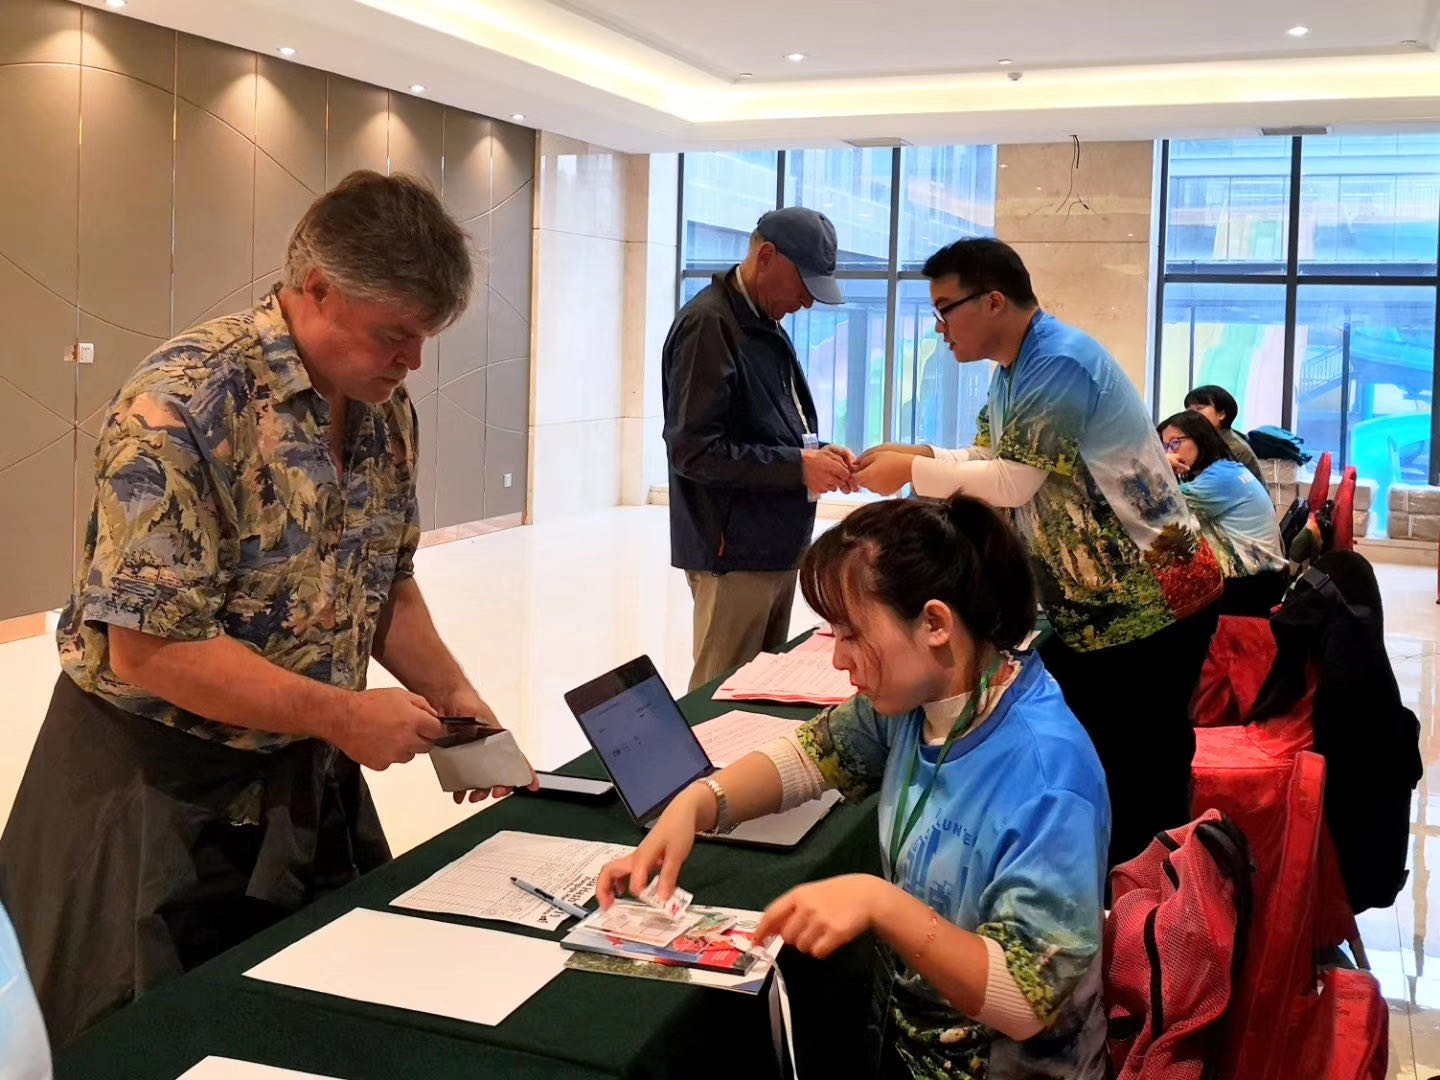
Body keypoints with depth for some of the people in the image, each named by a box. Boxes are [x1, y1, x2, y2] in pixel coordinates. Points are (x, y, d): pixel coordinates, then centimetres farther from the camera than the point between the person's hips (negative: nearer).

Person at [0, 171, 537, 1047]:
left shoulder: (388, 412, 0)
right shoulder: (184, 404, -24)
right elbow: (149, 648, -26)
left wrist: (452, 695, -1)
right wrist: (345, 717, -23)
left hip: (309, 778, 7)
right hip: (157, 796, -6)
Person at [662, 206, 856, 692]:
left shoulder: (768, 328, 15)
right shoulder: (708, 324, -13)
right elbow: (693, 449, -20)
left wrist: (819, 452, 2)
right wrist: (799, 466, -18)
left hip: (778, 549, 9)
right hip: (735, 554, -9)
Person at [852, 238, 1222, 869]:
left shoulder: (1061, 364, -21)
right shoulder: (1013, 370, 11)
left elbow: (1011, 482, -23)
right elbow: (990, 459, 15)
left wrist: (911, 472, -14)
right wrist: (915, 456, 0)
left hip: (1151, 605, -10)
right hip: (1083, 606, 10)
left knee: (1141, 787, -1)